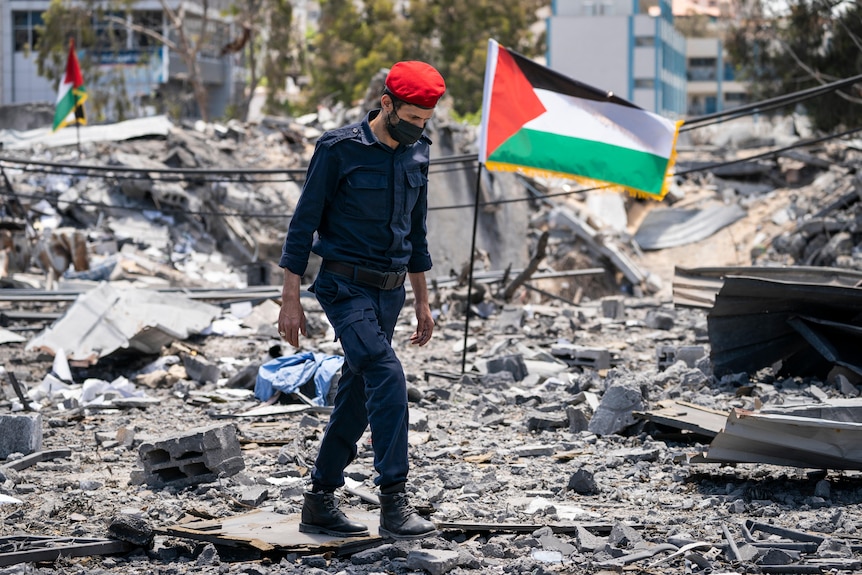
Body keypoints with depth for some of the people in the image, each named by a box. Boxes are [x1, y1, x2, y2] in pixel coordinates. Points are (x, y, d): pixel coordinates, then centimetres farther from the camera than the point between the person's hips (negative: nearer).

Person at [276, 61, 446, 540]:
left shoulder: (418, 153, 8)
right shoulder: (339, 150, -11)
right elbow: (304, 223, -7)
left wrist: (422, 300, 19)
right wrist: (291, 300, -8)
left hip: (390, 292, 7)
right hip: (346, 288, -7)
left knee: (357, 398, 9)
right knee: (387, 377, -23)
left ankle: (320, 503, 20)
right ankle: (394, 501, -23)